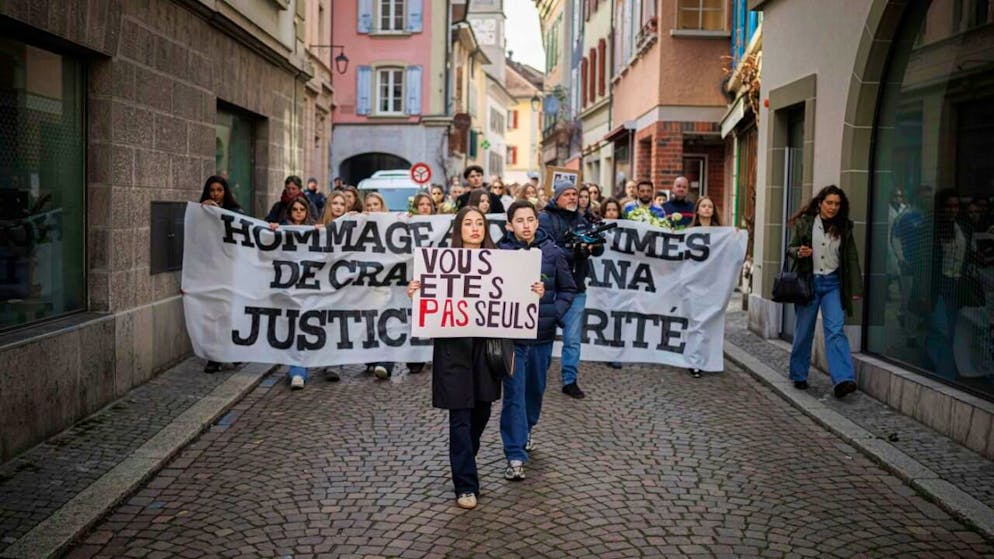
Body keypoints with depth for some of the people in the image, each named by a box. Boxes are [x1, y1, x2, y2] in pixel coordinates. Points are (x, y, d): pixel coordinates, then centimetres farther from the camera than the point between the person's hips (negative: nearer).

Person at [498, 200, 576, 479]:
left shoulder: (552, 252, -2)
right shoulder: (500, 253, -7)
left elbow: (568, 288, 5)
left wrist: (554, 312, -8)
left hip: (542, 334, 3)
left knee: (536, 388, 19)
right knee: (514, 393, -4)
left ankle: (526, 429, 45)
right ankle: (516, 455, 2)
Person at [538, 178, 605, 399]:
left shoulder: (581, 220, 13)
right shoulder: (545, 218, -6)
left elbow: (598, 251, 7)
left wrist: (595, 243, -16)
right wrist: (575, 252, -28)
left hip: (576, 289, 5)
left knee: (573, 339, 9)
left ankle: (570, 380, 18)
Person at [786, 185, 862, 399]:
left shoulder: (844, 227, 6)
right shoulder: (804, 223, 0)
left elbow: (852, 258, 8)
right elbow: (790, 248, 6)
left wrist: (856, 288, 4)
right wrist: (799, 252, -18)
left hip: (833, 283, 1)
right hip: (808, 281, -1)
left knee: (836, 330, -12)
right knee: (804, 331, 6)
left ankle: (843, 379, -19)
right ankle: (799, 376, 21)